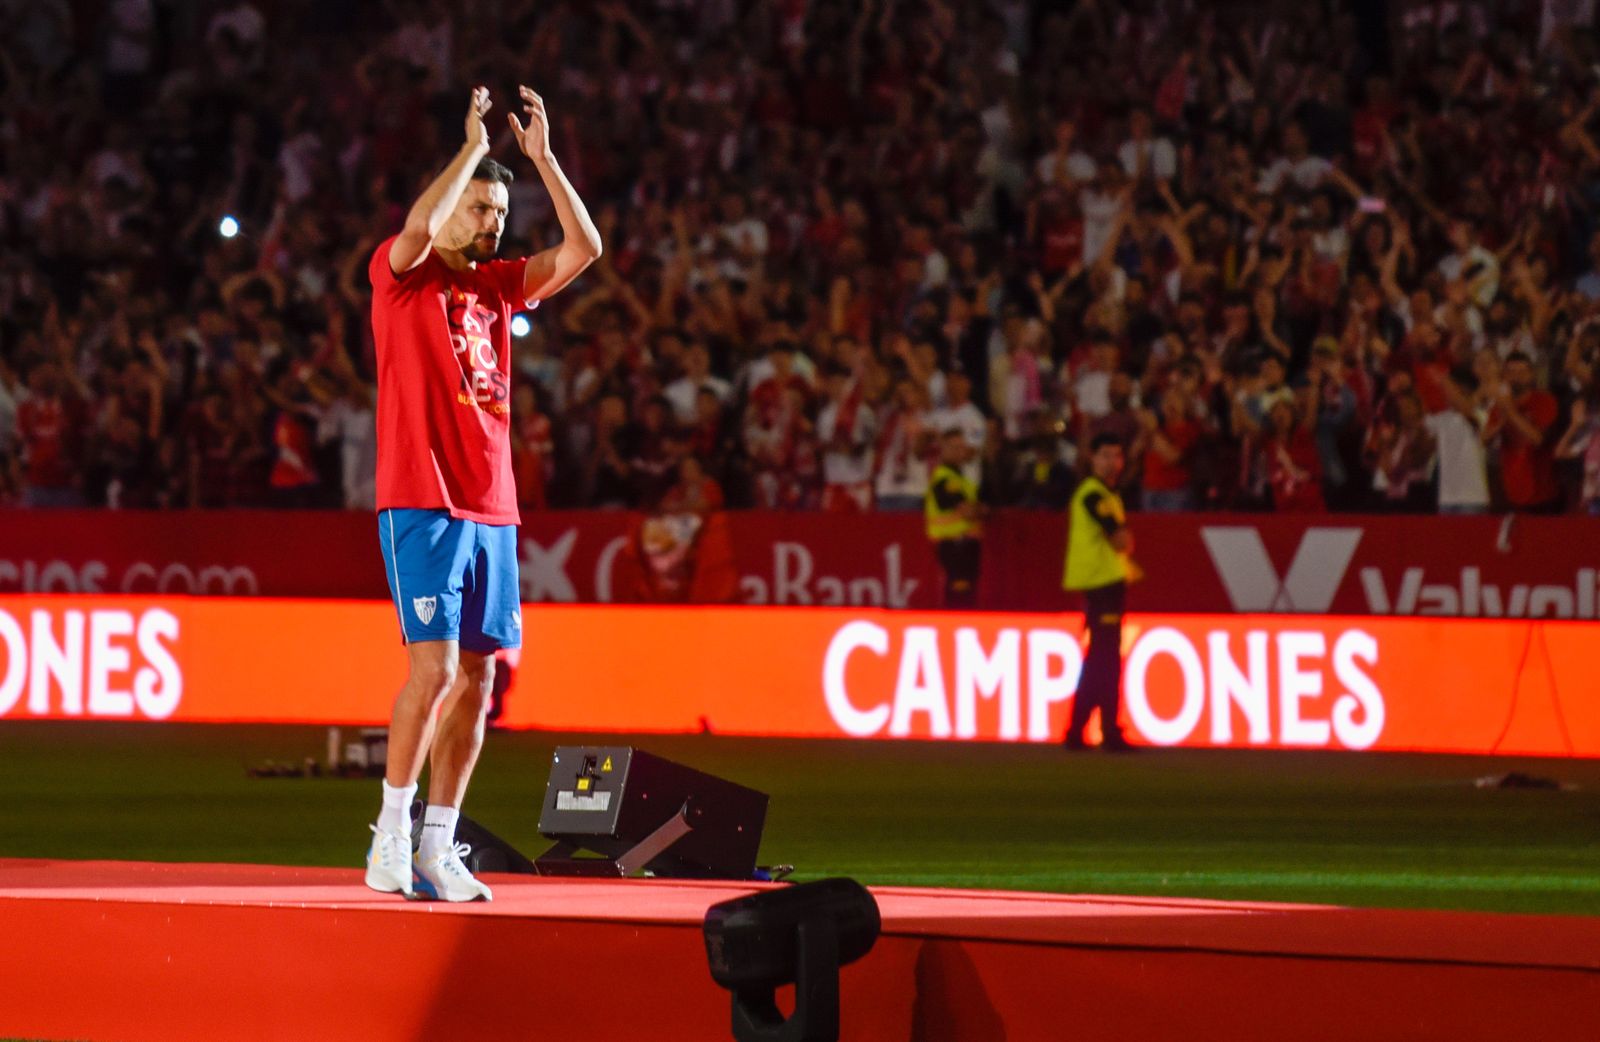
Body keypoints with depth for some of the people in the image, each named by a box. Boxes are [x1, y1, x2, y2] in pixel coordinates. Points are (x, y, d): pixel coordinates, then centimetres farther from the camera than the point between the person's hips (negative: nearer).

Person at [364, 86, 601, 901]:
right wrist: (473, 147, -15)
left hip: (492, 509, 7)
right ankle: (391, 835, -5)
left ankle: (437, 849, 9)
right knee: (434, 666, -14)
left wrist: (542, 155, 3)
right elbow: (418, 229, -24)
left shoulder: (496, 284, 16)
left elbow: (584, 249, 9)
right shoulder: (401, 274, -1)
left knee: (476, 678, 4)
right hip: (421, 503, -7)